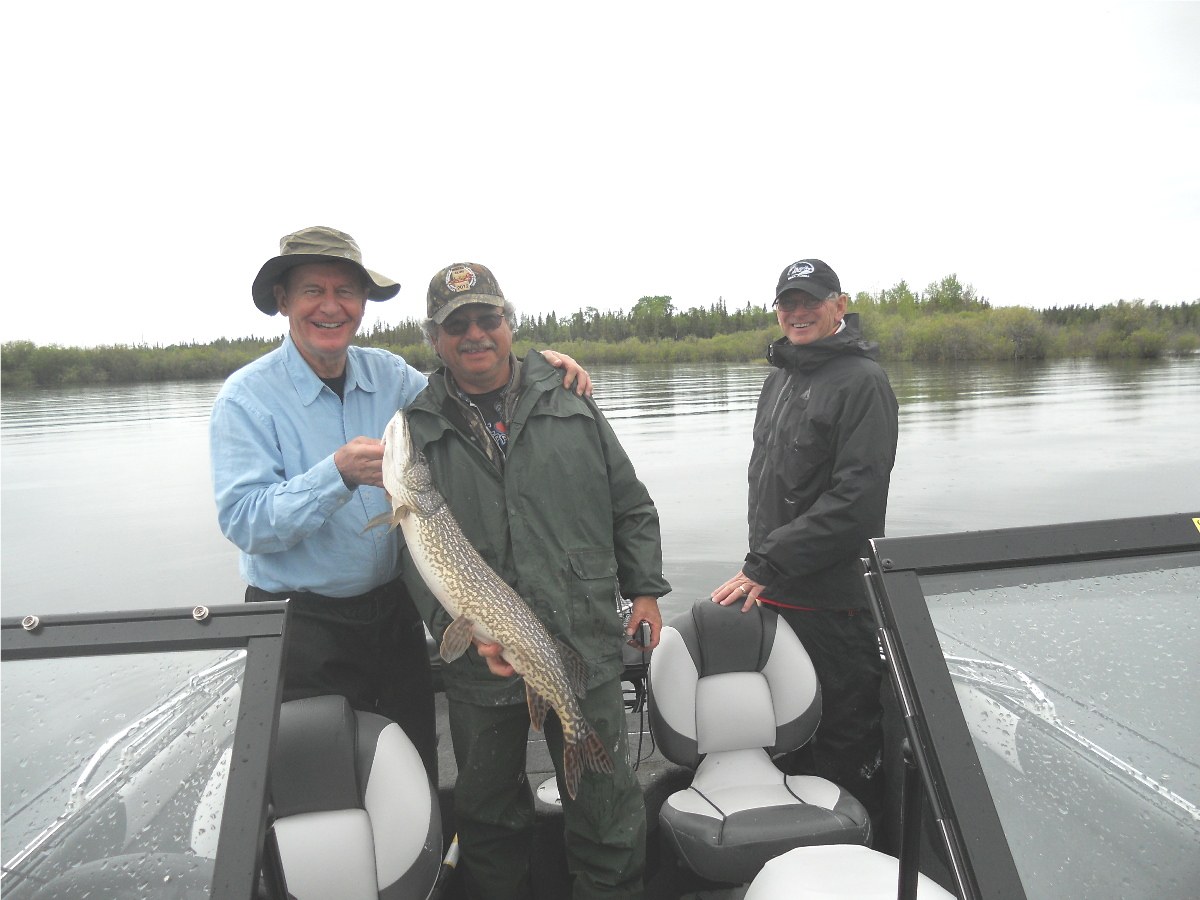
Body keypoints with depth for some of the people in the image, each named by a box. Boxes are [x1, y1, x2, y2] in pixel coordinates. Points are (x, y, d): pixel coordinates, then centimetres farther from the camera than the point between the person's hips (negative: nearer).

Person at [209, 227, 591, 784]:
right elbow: (242, 521, -17)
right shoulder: (246, 398, -11)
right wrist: (338, 474, -31)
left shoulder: (389, 375, 3)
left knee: (415, 775, 18)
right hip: (301, 628, -4)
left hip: (395, 615, 5)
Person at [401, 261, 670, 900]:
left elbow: (630, 506, 11)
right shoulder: (418, 428, 1)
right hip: (480, 660, 0)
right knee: (488, 815, 19)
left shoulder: (571, 403, 5)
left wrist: (645, 588, 7)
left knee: (608, 811, 12)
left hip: (586, 647, 0)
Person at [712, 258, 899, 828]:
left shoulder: (862, 382, -12)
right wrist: (760, 566, 13)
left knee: (846, 738, 6)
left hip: (835, 601, -8)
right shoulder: (779, 378, 15)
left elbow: (855, 500, -21)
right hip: (774, 593, 8)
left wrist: (766, 565, -21)